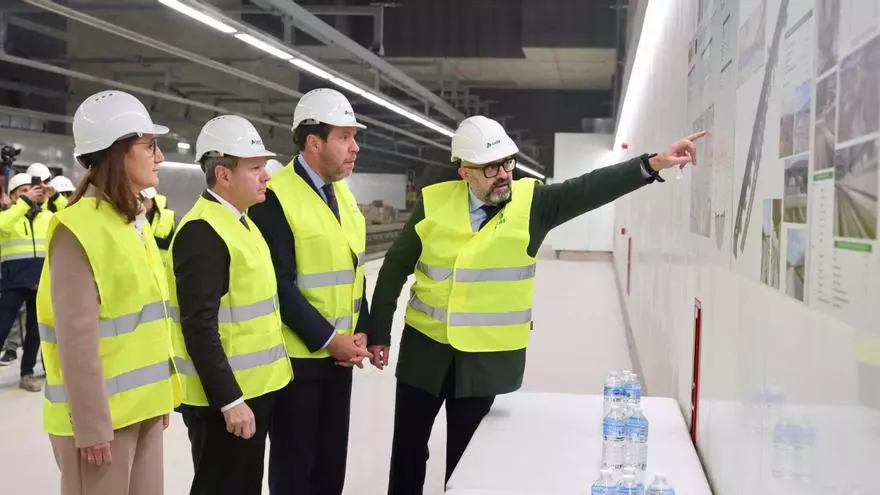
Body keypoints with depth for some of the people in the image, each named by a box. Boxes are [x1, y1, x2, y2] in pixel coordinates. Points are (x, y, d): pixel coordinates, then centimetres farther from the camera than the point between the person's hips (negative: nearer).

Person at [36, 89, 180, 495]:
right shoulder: (79, 230, -17)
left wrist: (161, 394, 15)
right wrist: (92, 426, -18)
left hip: (141, 405, 8)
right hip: (101, 413, -8)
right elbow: (78, 339, -20)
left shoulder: (135, 221, 10)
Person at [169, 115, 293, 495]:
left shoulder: (241, 221, 12)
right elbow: (199, 329, -22)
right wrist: (230, 400, -22)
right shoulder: (202, 232, -19)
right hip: (223, 397, -9)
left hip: (255, 387, 9)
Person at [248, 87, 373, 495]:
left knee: (332, 458, 17)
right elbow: (279, 285, -19)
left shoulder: (343, 193, 9)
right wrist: (327, 338, -17)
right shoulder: (275, 197, -17)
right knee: (294, 461, 7)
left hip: (340, 351, 7)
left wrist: (359, 331, 3)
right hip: (296, 355, -7)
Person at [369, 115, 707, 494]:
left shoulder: (530, 202, -7)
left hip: (487, 356, -1)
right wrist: (379, 334, 3)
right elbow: (395, 269, 2)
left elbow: (591, 189, -18)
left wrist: (653, 163, -31)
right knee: (409, 447, 13)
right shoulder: (433, 203, -6)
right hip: (425, 346, 1)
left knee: (465, 454, 13)